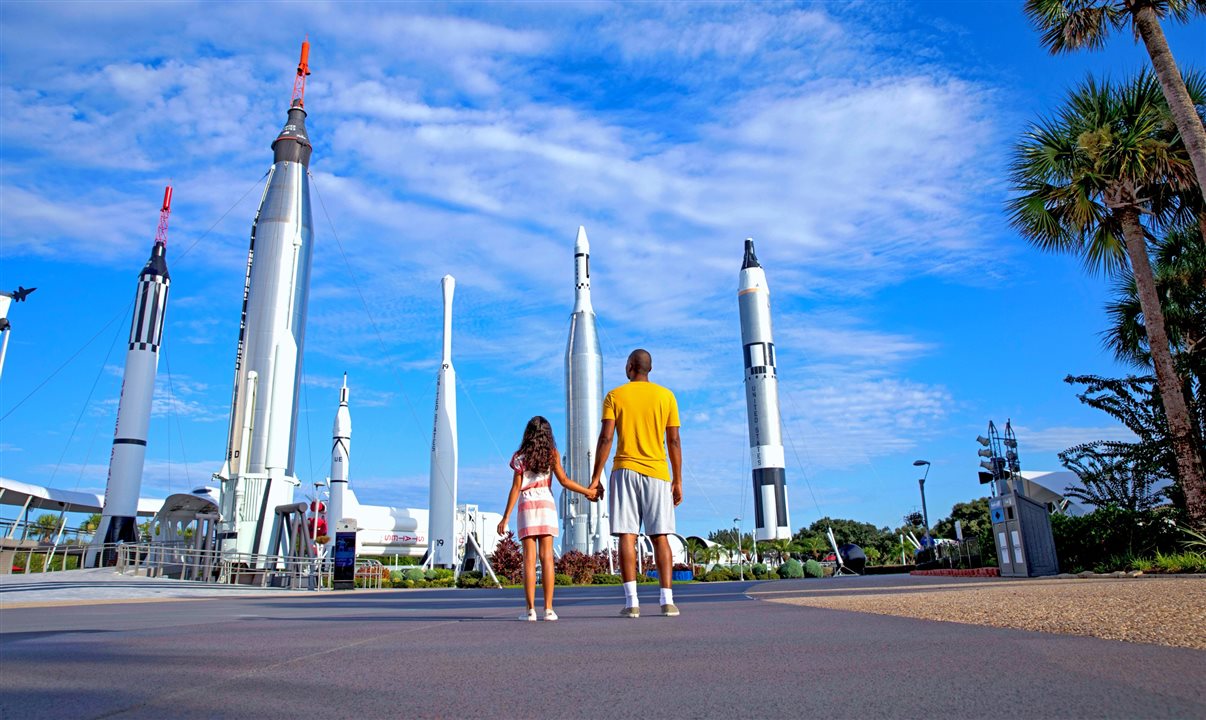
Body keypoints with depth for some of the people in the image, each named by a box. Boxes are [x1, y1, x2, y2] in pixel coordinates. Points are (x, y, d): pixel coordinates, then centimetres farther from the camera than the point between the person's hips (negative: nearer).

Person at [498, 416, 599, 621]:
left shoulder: (520, 457, 3)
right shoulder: (552, 454, 5)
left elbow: (516, 488, -1)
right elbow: (564, 481, -2)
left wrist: (506, 518, 1)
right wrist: (588, 491, 8)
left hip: (526, 506, -1)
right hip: (546, 504, 1)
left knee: (529, 558, -3)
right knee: (547, 556, -1)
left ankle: (530, 610, -6)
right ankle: (548, 608, -4)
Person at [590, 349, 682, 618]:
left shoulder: (614, 396, 4)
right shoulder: (665, 396, 7)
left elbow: (606, 438, -5)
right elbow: (674, 441, 4)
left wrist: (596, 477, -2)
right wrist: (677, 481, 8)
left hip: (625, 471, -1)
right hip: (657, 473, 1)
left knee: (627, 535, -2)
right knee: (660, 537, 4)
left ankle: (631, 601, -6)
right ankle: (667, 601, -2)